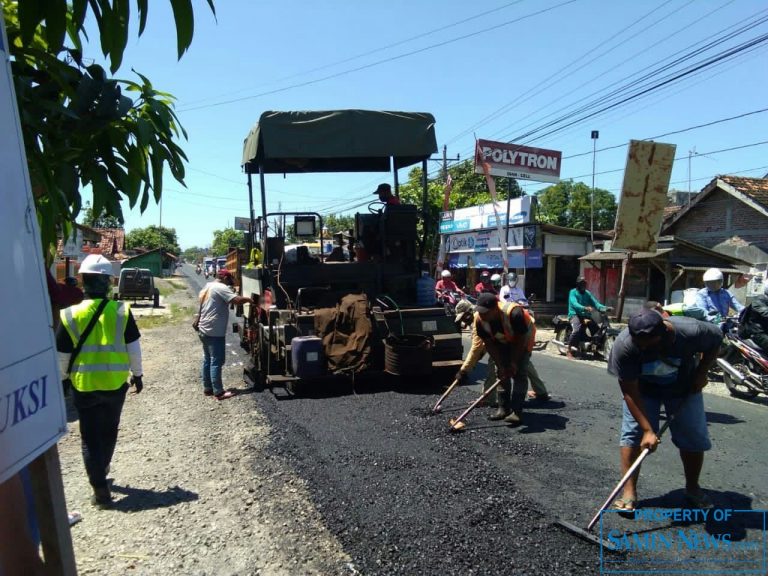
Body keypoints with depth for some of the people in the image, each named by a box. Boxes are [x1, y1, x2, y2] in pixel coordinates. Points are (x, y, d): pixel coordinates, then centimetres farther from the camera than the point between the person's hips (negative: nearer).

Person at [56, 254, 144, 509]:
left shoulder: (70, 315, -10)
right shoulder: (122, 311, -9)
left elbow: (62, 356, -2)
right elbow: (133, 347, -2)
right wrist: (137, 373, 12)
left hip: (84, 386, -1)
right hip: (116, 384, 1)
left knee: (90, 437, 10)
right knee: (109, 431, 22)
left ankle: (100, 489, 9)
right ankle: (101, 471, 41)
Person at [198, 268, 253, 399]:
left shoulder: (207, 288, 17)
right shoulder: (221, 288, -13)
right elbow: (237, 300, -24)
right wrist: (248, 299, -9)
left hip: (204, 330, 10)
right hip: (214, 332, -10)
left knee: (207, 360, 15)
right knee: (217, 361, -6)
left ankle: (207, 388, 21)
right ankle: (218, 392, -2)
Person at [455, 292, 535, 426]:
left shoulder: (514, 313, -41)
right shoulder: (480, 319, -26)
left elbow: (520, 341, -28)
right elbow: (490, 344, -17)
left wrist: (514, 363, -23)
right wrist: (502, 365, -20)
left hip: (523, 337, -5)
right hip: (503, 341, 5)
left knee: (519, 373, -15)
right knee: (502, 372, 2)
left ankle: (516, 412, -17)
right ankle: (504, 408, 11)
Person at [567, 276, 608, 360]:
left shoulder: (587, 293, 16)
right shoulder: (573, 292, -4)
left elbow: (595, 303, 6)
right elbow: (574, 304, -21)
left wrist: (605, 308, -13)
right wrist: (585, 308, -40)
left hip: (586, 315, 7)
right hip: (575, 314, -6)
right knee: (577, 329, -33)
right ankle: (569, 351, -25)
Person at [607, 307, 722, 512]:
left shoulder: (692, 331, -35)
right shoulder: (624, 345, -37)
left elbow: (716, 338, -9)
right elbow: (630, 392, -28)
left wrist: (702, 372, -14)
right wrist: (648, 430, -29)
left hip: (684, 388, 1)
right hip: (642, 389, -1)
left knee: (694, 437, 2)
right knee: (632, 433, -12)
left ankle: (692, 488, 26)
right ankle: (629, 492, -2)